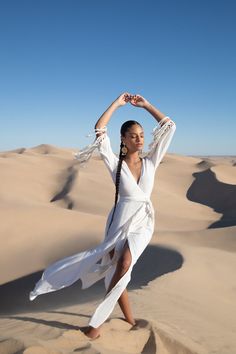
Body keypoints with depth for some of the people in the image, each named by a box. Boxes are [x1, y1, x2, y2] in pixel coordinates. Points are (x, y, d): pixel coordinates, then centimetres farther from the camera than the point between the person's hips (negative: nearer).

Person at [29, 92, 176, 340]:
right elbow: (99, 130, -16)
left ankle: (98, 321, -2)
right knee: (118, 272, 4)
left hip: (143, 222, 1)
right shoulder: (115, 163, -4)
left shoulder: (150, 162, 2)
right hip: (121, 220, 0)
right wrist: (117, 103, -7)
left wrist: (145, 104, 6)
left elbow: (169, 126, 4)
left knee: (124, 263, -20)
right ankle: (129, 319, 27)